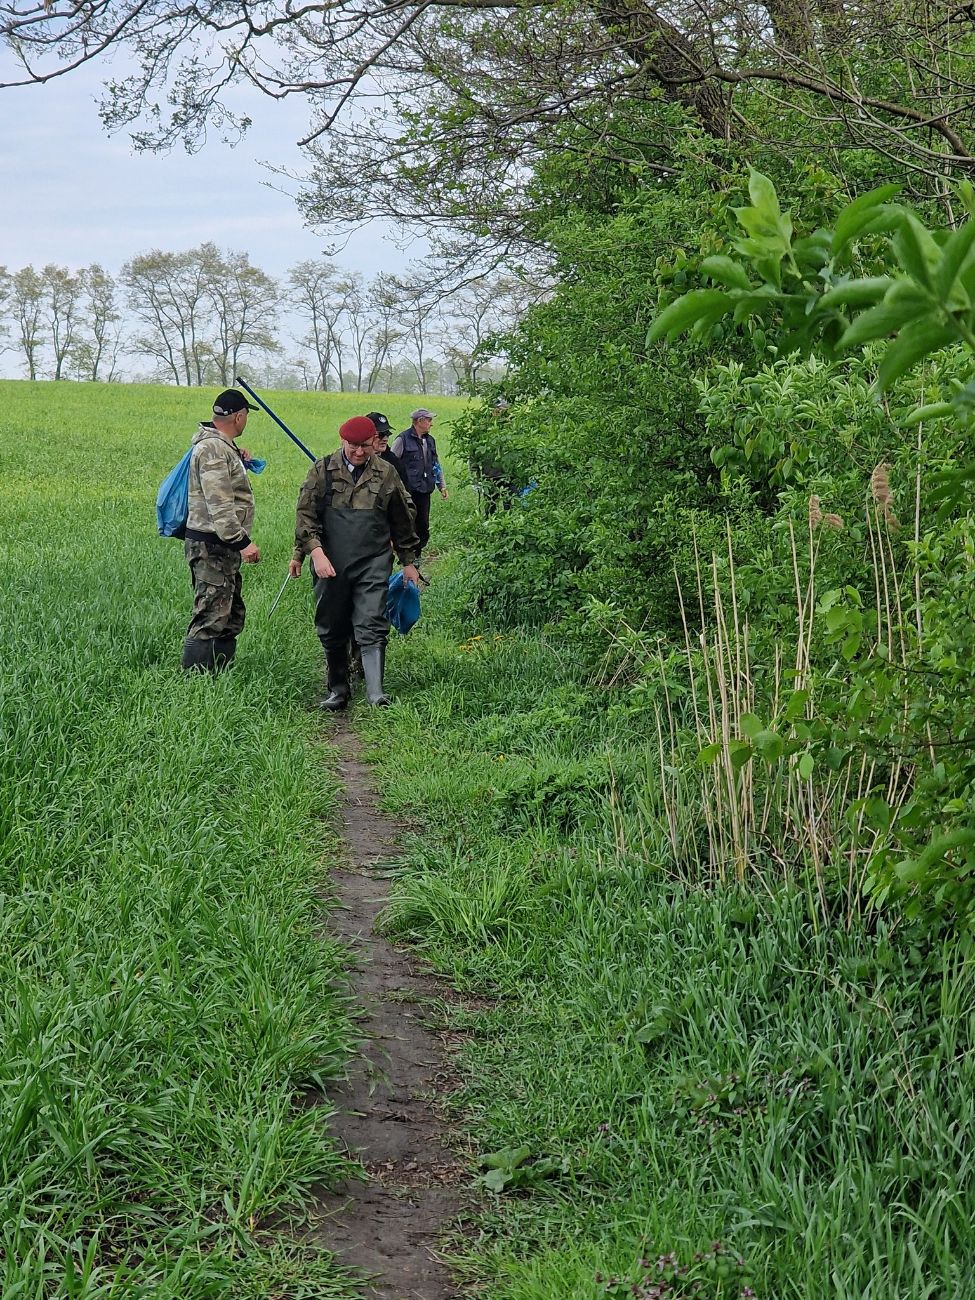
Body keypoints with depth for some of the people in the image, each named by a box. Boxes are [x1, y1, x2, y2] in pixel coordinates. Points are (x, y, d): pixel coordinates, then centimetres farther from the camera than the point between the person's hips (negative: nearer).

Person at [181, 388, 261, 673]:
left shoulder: (223, 446, 16)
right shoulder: (213, 449, -17)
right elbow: (219, 505, -24)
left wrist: (239, 461, 18)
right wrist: (242, 542, -27)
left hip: (224, 545, 11)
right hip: (211, 545, -11)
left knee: (231, 617, 15)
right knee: (211, 620, -11)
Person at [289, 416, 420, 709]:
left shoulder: (386, 473, 6)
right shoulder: (323, 470, 3)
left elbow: (402, 522, 16)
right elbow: (305, 514, 0)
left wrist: (409, 562, 18)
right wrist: (315, 551, -13)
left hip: (373, 564, -1)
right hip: (330, 565, 1)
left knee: (371, 627, -11)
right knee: (332, 630, 8)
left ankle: (376, 692, -15)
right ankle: (338, 691, 20)